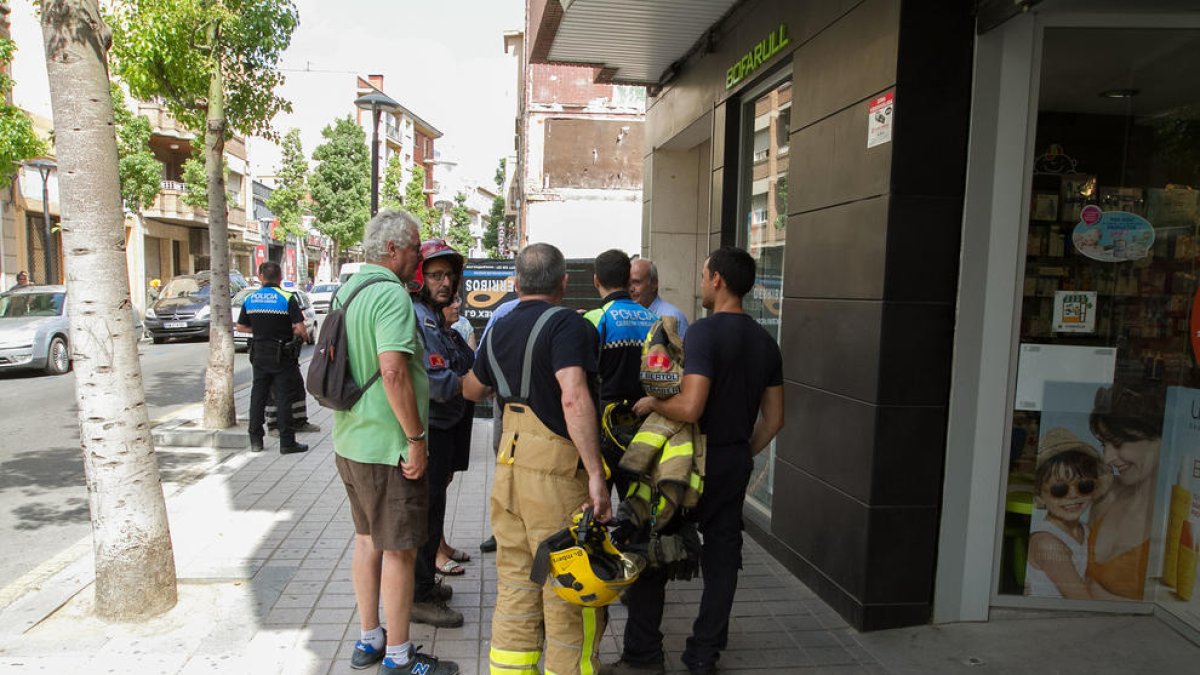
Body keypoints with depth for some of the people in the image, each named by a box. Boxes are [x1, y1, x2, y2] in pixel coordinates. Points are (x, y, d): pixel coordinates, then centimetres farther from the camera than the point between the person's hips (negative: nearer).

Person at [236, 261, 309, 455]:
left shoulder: (250, 299, 3)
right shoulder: (287, 298, -12)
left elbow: (241, 326, 10)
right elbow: (300, 329, -18)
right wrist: (304, 336, 3)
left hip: (259, 354, 5)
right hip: (282, 355, -4)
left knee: (258, 395, 13)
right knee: (285, 397, 1)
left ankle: (255, 440, 18)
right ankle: (287, 442, 3)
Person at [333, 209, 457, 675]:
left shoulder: (347, 290, 12)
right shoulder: (391, 294, -19)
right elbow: (393, 371, -29)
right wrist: (416, 438, -21)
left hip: (350, 442, 10)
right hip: (388, 447, -10)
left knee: (367, 539, 19)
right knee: (399, 550, 4)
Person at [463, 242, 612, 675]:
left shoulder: (499, 331, 12)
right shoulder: (567, 324, -11)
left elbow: (472, 390, 29)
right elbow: (574, 399, -26)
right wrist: (596, 473, -26)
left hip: (508, 465, 7)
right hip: (556, 471, -7)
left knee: (515, 586, 17)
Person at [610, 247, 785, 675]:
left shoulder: (704, 332, -18)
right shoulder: (765, 341, 6)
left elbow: (689, 407, -28)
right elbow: (774, 419, 10)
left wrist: (652, 402, -11)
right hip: (736, 464, 7)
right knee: (722, 556, 14)